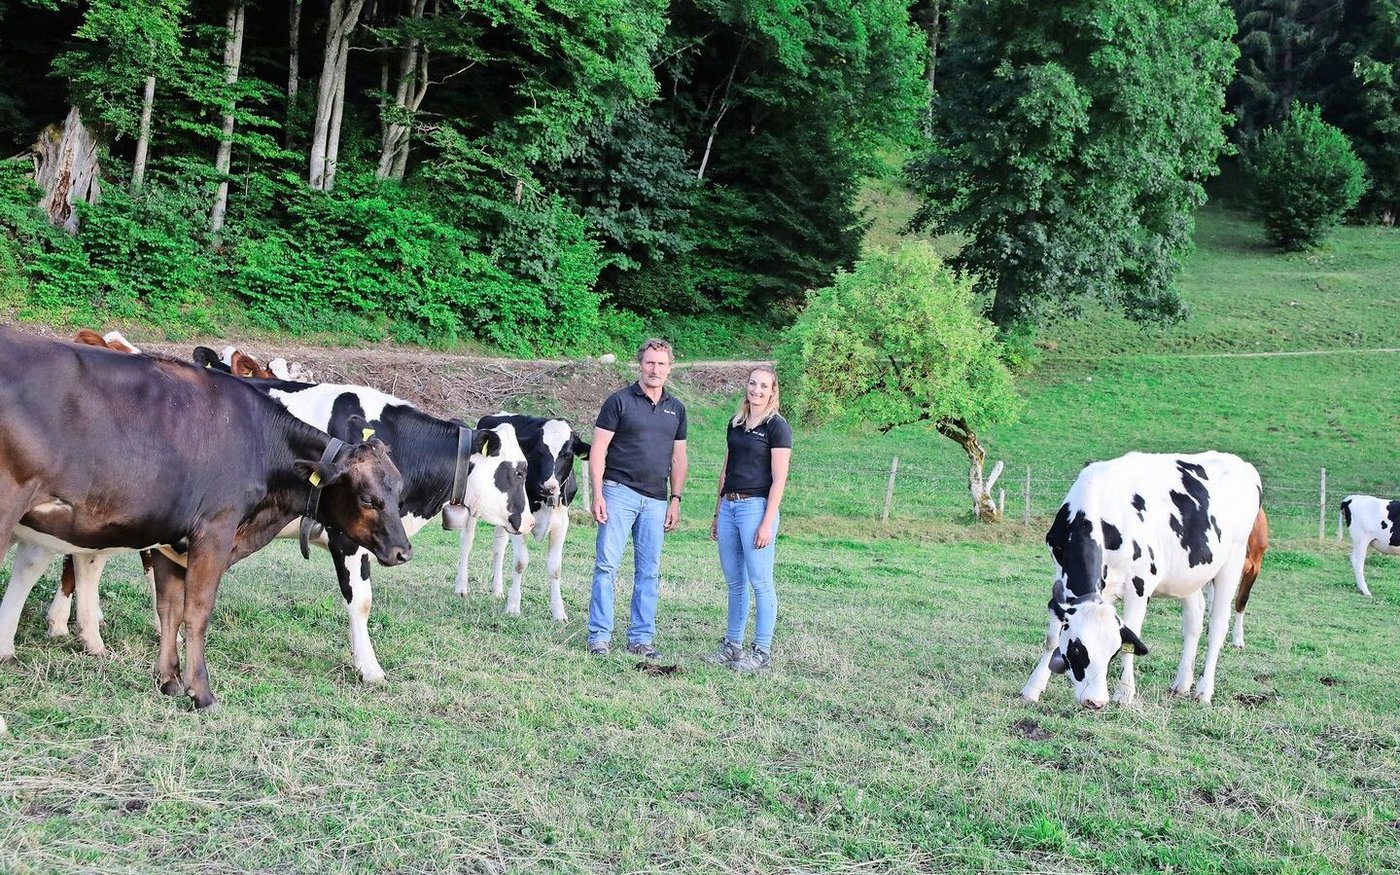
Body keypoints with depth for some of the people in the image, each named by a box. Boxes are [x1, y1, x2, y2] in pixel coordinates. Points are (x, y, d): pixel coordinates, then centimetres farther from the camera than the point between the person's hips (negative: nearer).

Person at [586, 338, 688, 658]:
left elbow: (678, 458, 17)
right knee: (607, 564, -5)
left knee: (649, 571, 7)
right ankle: (599, 636, 0)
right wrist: (597, 494, -11)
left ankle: (641, 638, 14)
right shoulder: (619, 401, -1)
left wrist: (676, 500, 10)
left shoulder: (676, 408, 13)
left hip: (656, 500, 4)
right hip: (618, 492, -4)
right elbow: (598, 449, -4)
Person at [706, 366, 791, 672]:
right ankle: (732, 645, 19)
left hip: (756, 506, -7)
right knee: (734, 582, 12)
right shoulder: (736, 424, 15)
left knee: (760, 583, -3)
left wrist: (768, 523, -15)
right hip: (729, 506, 7)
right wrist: (717, 512, 18)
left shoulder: (777, 427, -5)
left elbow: (779, 479, -9)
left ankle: (762, 652, 3)